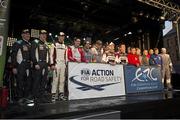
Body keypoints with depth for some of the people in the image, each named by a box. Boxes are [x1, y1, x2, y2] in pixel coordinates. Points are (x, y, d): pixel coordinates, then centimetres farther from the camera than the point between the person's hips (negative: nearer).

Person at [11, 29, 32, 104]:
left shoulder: (29, 44, 15)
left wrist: (31, 64, 13)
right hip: (20, 66, -6)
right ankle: (20, 98, 12)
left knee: (28, 82, 9)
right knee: (20, 83, 0)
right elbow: (13, 56, -8)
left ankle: (26, 97, 22)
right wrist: (14, 67, -14)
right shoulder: (18, 43, -4)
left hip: (28, 66, 6)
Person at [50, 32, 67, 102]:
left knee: (62, 79, 6)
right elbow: (51, 55, -4)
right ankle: (54, 95, -1)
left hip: (63, 64, 5)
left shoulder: (65, 46, 17)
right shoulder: (54, 45, 1)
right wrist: (52, 64, -12)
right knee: (55, 79, -8)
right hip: (56, 64, -5)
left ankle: (61, 94, 14)